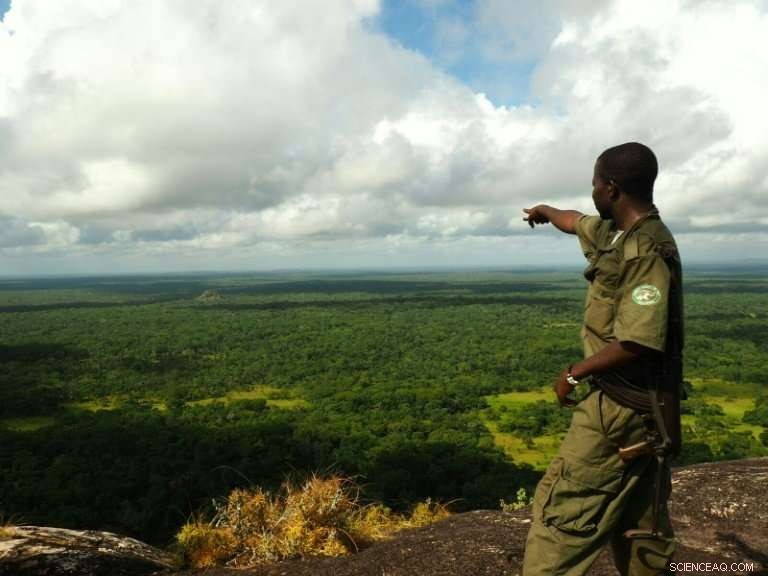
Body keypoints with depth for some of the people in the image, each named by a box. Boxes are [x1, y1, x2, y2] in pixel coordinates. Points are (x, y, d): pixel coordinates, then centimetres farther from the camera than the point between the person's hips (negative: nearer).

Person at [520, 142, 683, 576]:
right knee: (640, 517, 19)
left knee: (564, 509, -4)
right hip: (642, 406, 10)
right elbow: (579, 222, 30)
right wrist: (546, 211, 50)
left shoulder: (647, 251, -22)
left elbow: (637, 343, -29)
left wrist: (575, 373, -15)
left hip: (621, 407, -10)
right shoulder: (617, 232, 7)